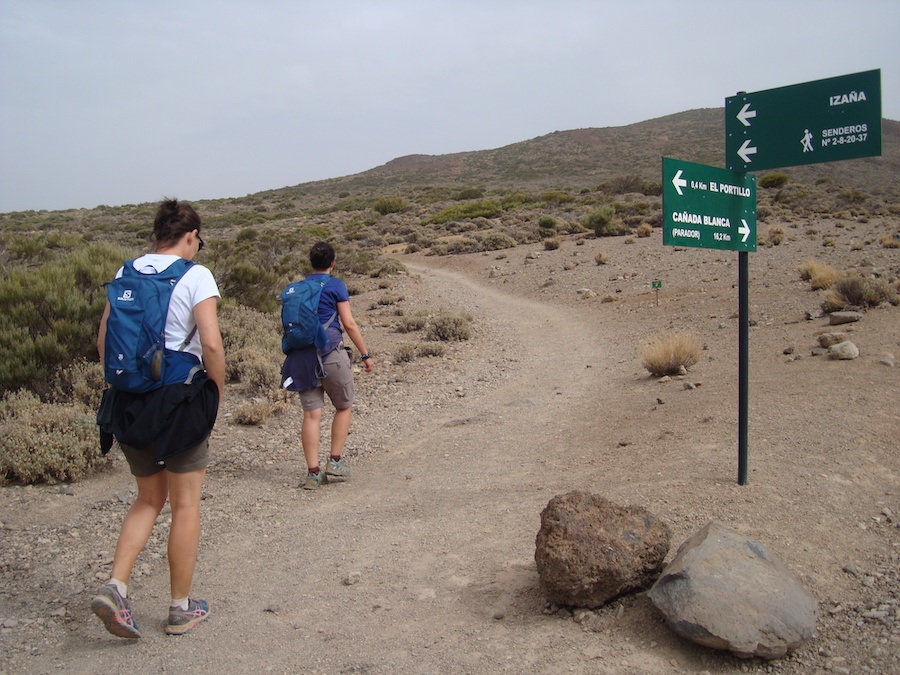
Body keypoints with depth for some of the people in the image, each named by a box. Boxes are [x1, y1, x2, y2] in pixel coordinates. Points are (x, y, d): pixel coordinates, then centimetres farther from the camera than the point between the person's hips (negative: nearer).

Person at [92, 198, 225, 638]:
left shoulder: (126, 274, 7)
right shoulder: (195, 276, -9)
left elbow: (104, 343, 7)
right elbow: (211, 344, -17)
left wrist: (125, 381, 16)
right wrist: (218, 391, -4)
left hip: (128, 402, 5)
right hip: (181, 400, -5)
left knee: (149, 499, 20)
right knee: (185, 504, 8)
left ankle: (115, 587, 5)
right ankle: (181, 608, 18)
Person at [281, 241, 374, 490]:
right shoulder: (336, 285, -2)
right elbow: (349, 323, -6)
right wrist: (365, 354, 0)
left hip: (303, 356, 5)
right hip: (330, 352, -5)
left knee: (311, 414, 3)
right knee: (344, 406, 14)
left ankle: (313, 473, 2)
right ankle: (335, 461, 13)